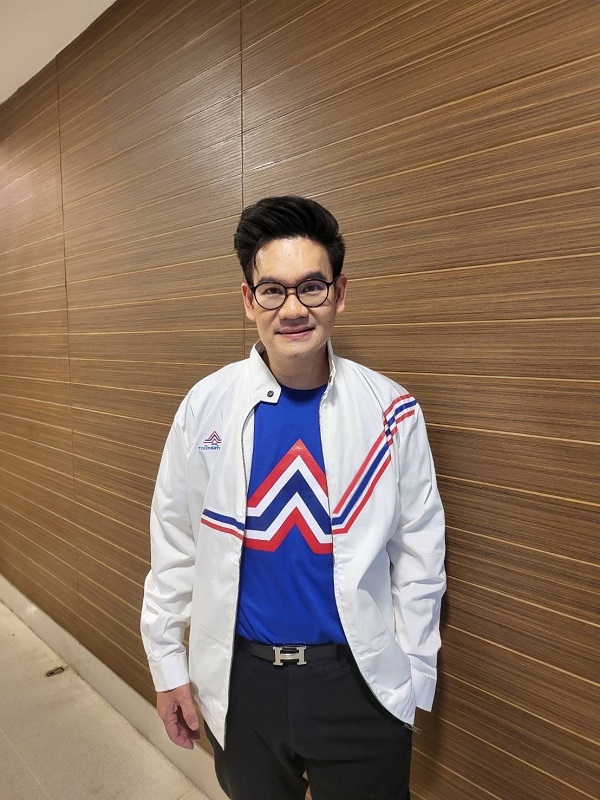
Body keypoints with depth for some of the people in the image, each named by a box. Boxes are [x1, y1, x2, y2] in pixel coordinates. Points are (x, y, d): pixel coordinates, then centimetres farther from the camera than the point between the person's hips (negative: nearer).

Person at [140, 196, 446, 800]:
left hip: (359, 682, -1)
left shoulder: (392, 412, -12)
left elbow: (418, 557, -4)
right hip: (238, 680, 2)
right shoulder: (205, 406, -10)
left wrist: (413, 678, 0)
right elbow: (174, 543, -2)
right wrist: (167, 664, 4)